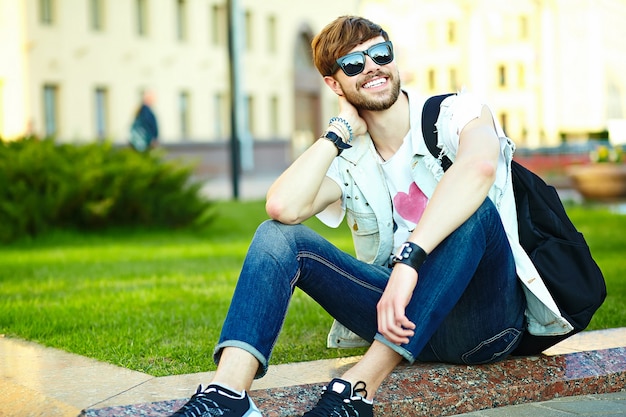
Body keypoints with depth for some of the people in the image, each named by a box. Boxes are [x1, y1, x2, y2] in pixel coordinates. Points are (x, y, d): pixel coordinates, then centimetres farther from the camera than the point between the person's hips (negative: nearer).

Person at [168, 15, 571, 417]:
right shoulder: (348, 162, 6)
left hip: (484, 315, -3)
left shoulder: (456, 113, -5)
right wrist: (341, 131, -7)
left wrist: (409, 260, -40)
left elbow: (479, 165, -32)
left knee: (473, 207, -34)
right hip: (401, 314, 4)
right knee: (279, 234, -10)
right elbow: (284, 207, -16)